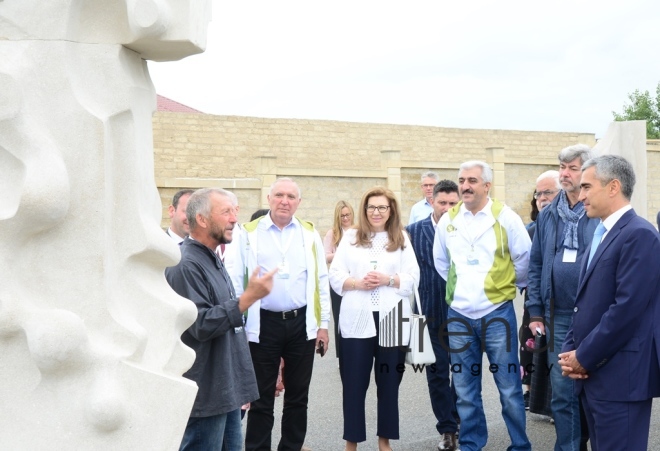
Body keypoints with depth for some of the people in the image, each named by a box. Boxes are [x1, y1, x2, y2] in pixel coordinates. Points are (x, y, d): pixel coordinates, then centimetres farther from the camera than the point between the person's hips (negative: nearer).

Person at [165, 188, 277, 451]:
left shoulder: (212, 260, 14)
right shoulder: (186, 265, -18)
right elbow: (201, 325, -24)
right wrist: (249, 297, -26)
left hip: (227, 387, 9)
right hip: (207, 393, -9)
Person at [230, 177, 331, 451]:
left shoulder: (310, 233, 6)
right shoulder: (250, 233, -1)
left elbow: (321, 280, 7)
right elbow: (237, 280, -1)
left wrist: (323, 324, 4)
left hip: (302, 323, 2)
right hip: (264, 324, -2)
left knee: (297, 396, 13)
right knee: (262, 398, 7)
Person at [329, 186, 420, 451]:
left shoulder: (402, 239, 9)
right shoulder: (350, 237, 8)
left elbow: (413, 278, 3)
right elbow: (335, 275, 2)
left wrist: (388, 279, -13)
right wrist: (358, 283, -15)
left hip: (391, 319, 1)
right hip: (357, 319, -1)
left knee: (389, 382, 9)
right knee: (354, 383, 2)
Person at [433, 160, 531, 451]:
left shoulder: (505, 218, -6)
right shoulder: (447, 221, 4)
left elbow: (524, 261, 3)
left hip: (497, 313, -3)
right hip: (459, 316, 3)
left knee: (509, 389, 2)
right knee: (465, 391, 11)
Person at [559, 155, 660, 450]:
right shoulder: (601, 234, 17)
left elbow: (627, 308, -21)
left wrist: (584, 358, -14)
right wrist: (571, 350, 3)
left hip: (620, 377, -9)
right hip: (593, 374, 9)